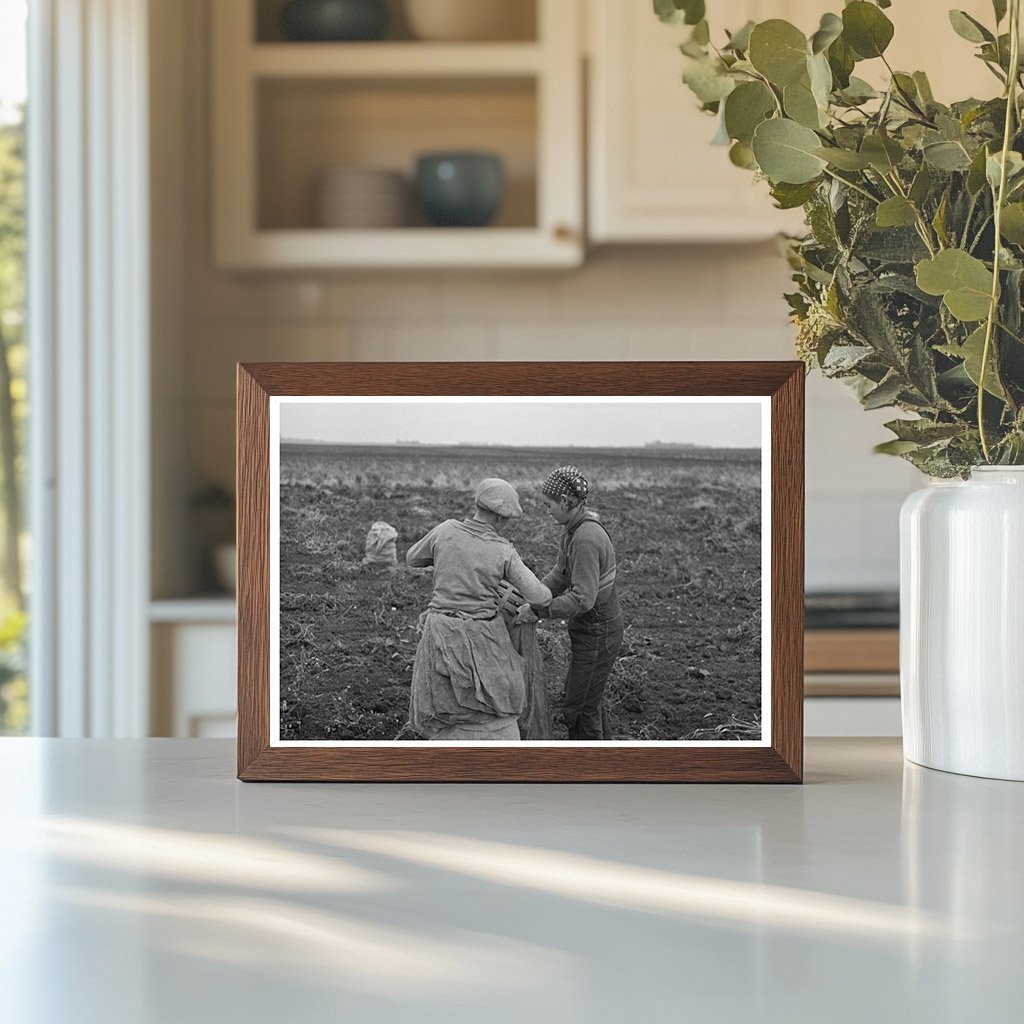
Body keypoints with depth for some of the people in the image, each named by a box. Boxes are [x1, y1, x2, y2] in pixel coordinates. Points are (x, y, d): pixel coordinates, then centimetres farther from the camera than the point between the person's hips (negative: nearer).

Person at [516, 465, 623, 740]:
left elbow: (582, 599, -31)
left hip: (597, 635, -10)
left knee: (579, 710, 3)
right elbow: (561, 575, 12)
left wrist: (538, 610, -25)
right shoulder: (574, 528, 3)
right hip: (593, 627, 10)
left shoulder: (586, 539, -28)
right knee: (586, 698, 23)